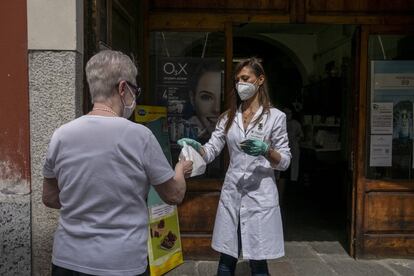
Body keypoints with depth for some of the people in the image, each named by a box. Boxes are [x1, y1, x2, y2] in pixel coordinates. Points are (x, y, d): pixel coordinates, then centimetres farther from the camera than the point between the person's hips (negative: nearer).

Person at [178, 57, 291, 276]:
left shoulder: (275, 116, -2)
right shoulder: (228, 117, 9)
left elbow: (285, 161, -3)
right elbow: (210, 152, 1)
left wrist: (265, 150, -22)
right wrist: (195, 146, -20)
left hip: (260, 195, -3)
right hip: (231, 194, 4)